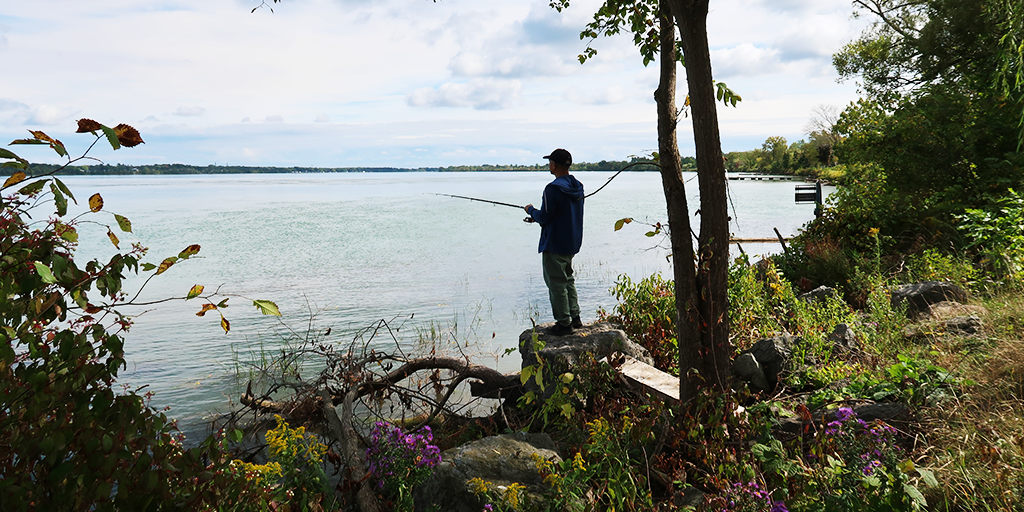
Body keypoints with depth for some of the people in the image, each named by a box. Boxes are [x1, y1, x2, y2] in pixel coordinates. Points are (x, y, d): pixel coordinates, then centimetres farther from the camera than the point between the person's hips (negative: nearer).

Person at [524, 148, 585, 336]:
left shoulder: (553, 189, -21)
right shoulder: (577, 187, 7)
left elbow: (544, 217, -20)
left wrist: (530, 210, 0)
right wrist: (538, 215, 19)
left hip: (554, 245, -9)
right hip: (572, 243, 9)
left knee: (556, 283, 0)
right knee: (568, 279, 20)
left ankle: (564, 323, 6)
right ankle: (575, 318, 24)